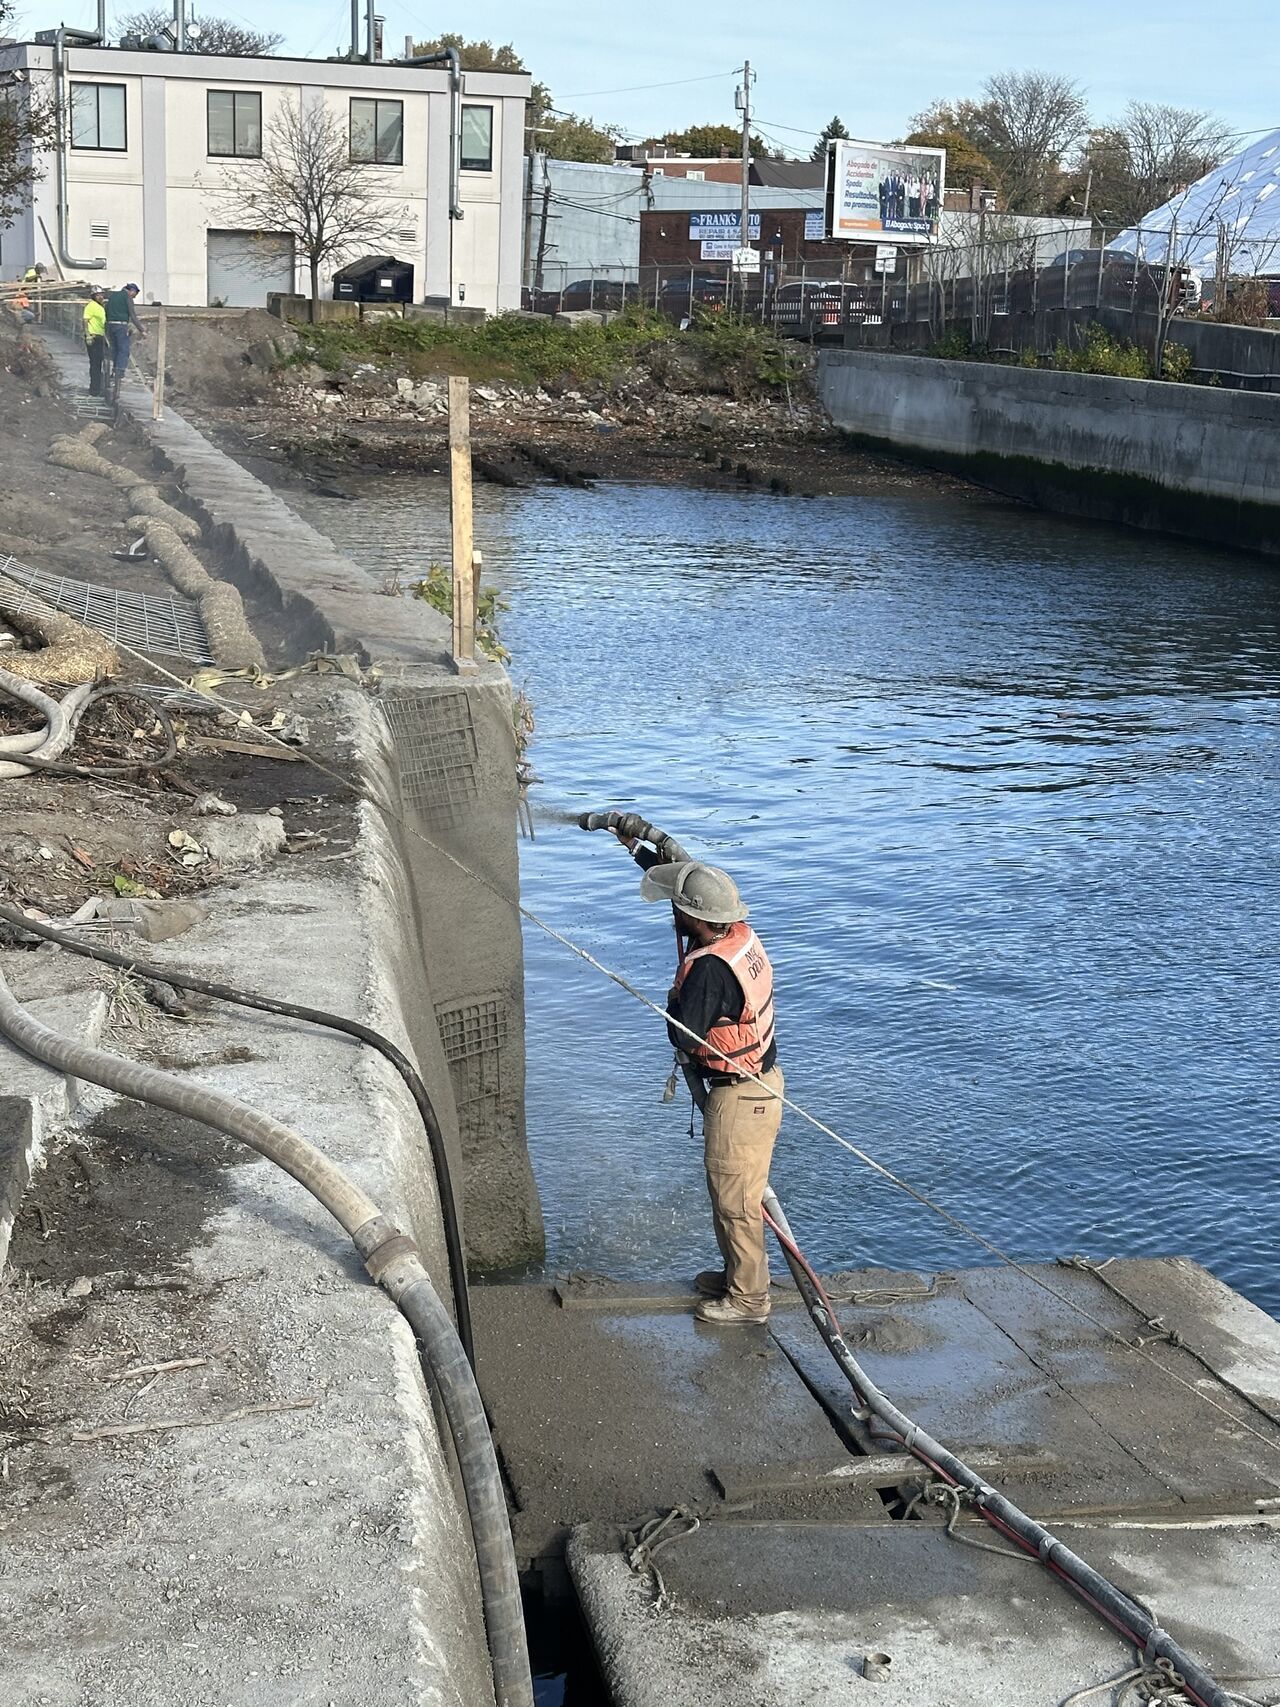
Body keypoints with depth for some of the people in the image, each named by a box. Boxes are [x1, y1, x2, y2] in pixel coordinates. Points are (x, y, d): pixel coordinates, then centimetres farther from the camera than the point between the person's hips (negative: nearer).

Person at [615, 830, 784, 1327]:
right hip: (762, 1081, 10)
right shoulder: (739, 931, -3)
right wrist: (635, 846, 20)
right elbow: (686, 878, 13)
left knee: (734, 1197, 5)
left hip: (739, 1097, -10)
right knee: (738, 1191, 24)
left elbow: (684, 1038, -24)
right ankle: (740, 1272, 40)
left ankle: (748, 1298, 19)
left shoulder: (708, 969, -31)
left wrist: (673, 1001, -4)